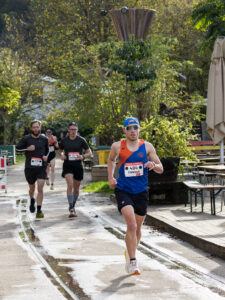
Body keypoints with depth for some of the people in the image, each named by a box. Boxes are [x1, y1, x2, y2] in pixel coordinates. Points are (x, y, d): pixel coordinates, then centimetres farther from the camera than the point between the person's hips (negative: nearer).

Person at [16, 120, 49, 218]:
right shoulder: (26, 138, -2)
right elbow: (17, 147, 3)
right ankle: (32, 201, 47)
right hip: (29, 167, 0)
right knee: (32, 188, 14)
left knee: (40, 188, -13)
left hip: (41, 167, 0)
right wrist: (27, 148, -12)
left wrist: (46, 156, 0)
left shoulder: (44, 139, 3)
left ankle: (39, 210, -10)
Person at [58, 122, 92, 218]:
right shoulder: (64, 141, 2)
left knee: (76, 188, 10)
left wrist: (83, 156, -18)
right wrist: (61, 155, -4)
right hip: (67, 165, -1)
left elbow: (89, 153, 3)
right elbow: (60, 150, 20)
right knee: (70, 185, -21)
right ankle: (71, 209, -24)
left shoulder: (81, 140, -1)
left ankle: (73, 206, 33)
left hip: (78, 166, 1)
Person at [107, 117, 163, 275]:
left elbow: (161, 169, 2)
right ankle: (132, 262, -16)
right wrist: (110, 177, 11)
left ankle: (130, 252, 40)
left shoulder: (147, 146, 1)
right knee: (131, 224, -20)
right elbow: (111, 160, 22)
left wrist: (154, 165, -20)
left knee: (137, 228, 13)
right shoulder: (117, 146, 0)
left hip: (141, 191, 2)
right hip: (123, 190, -2)